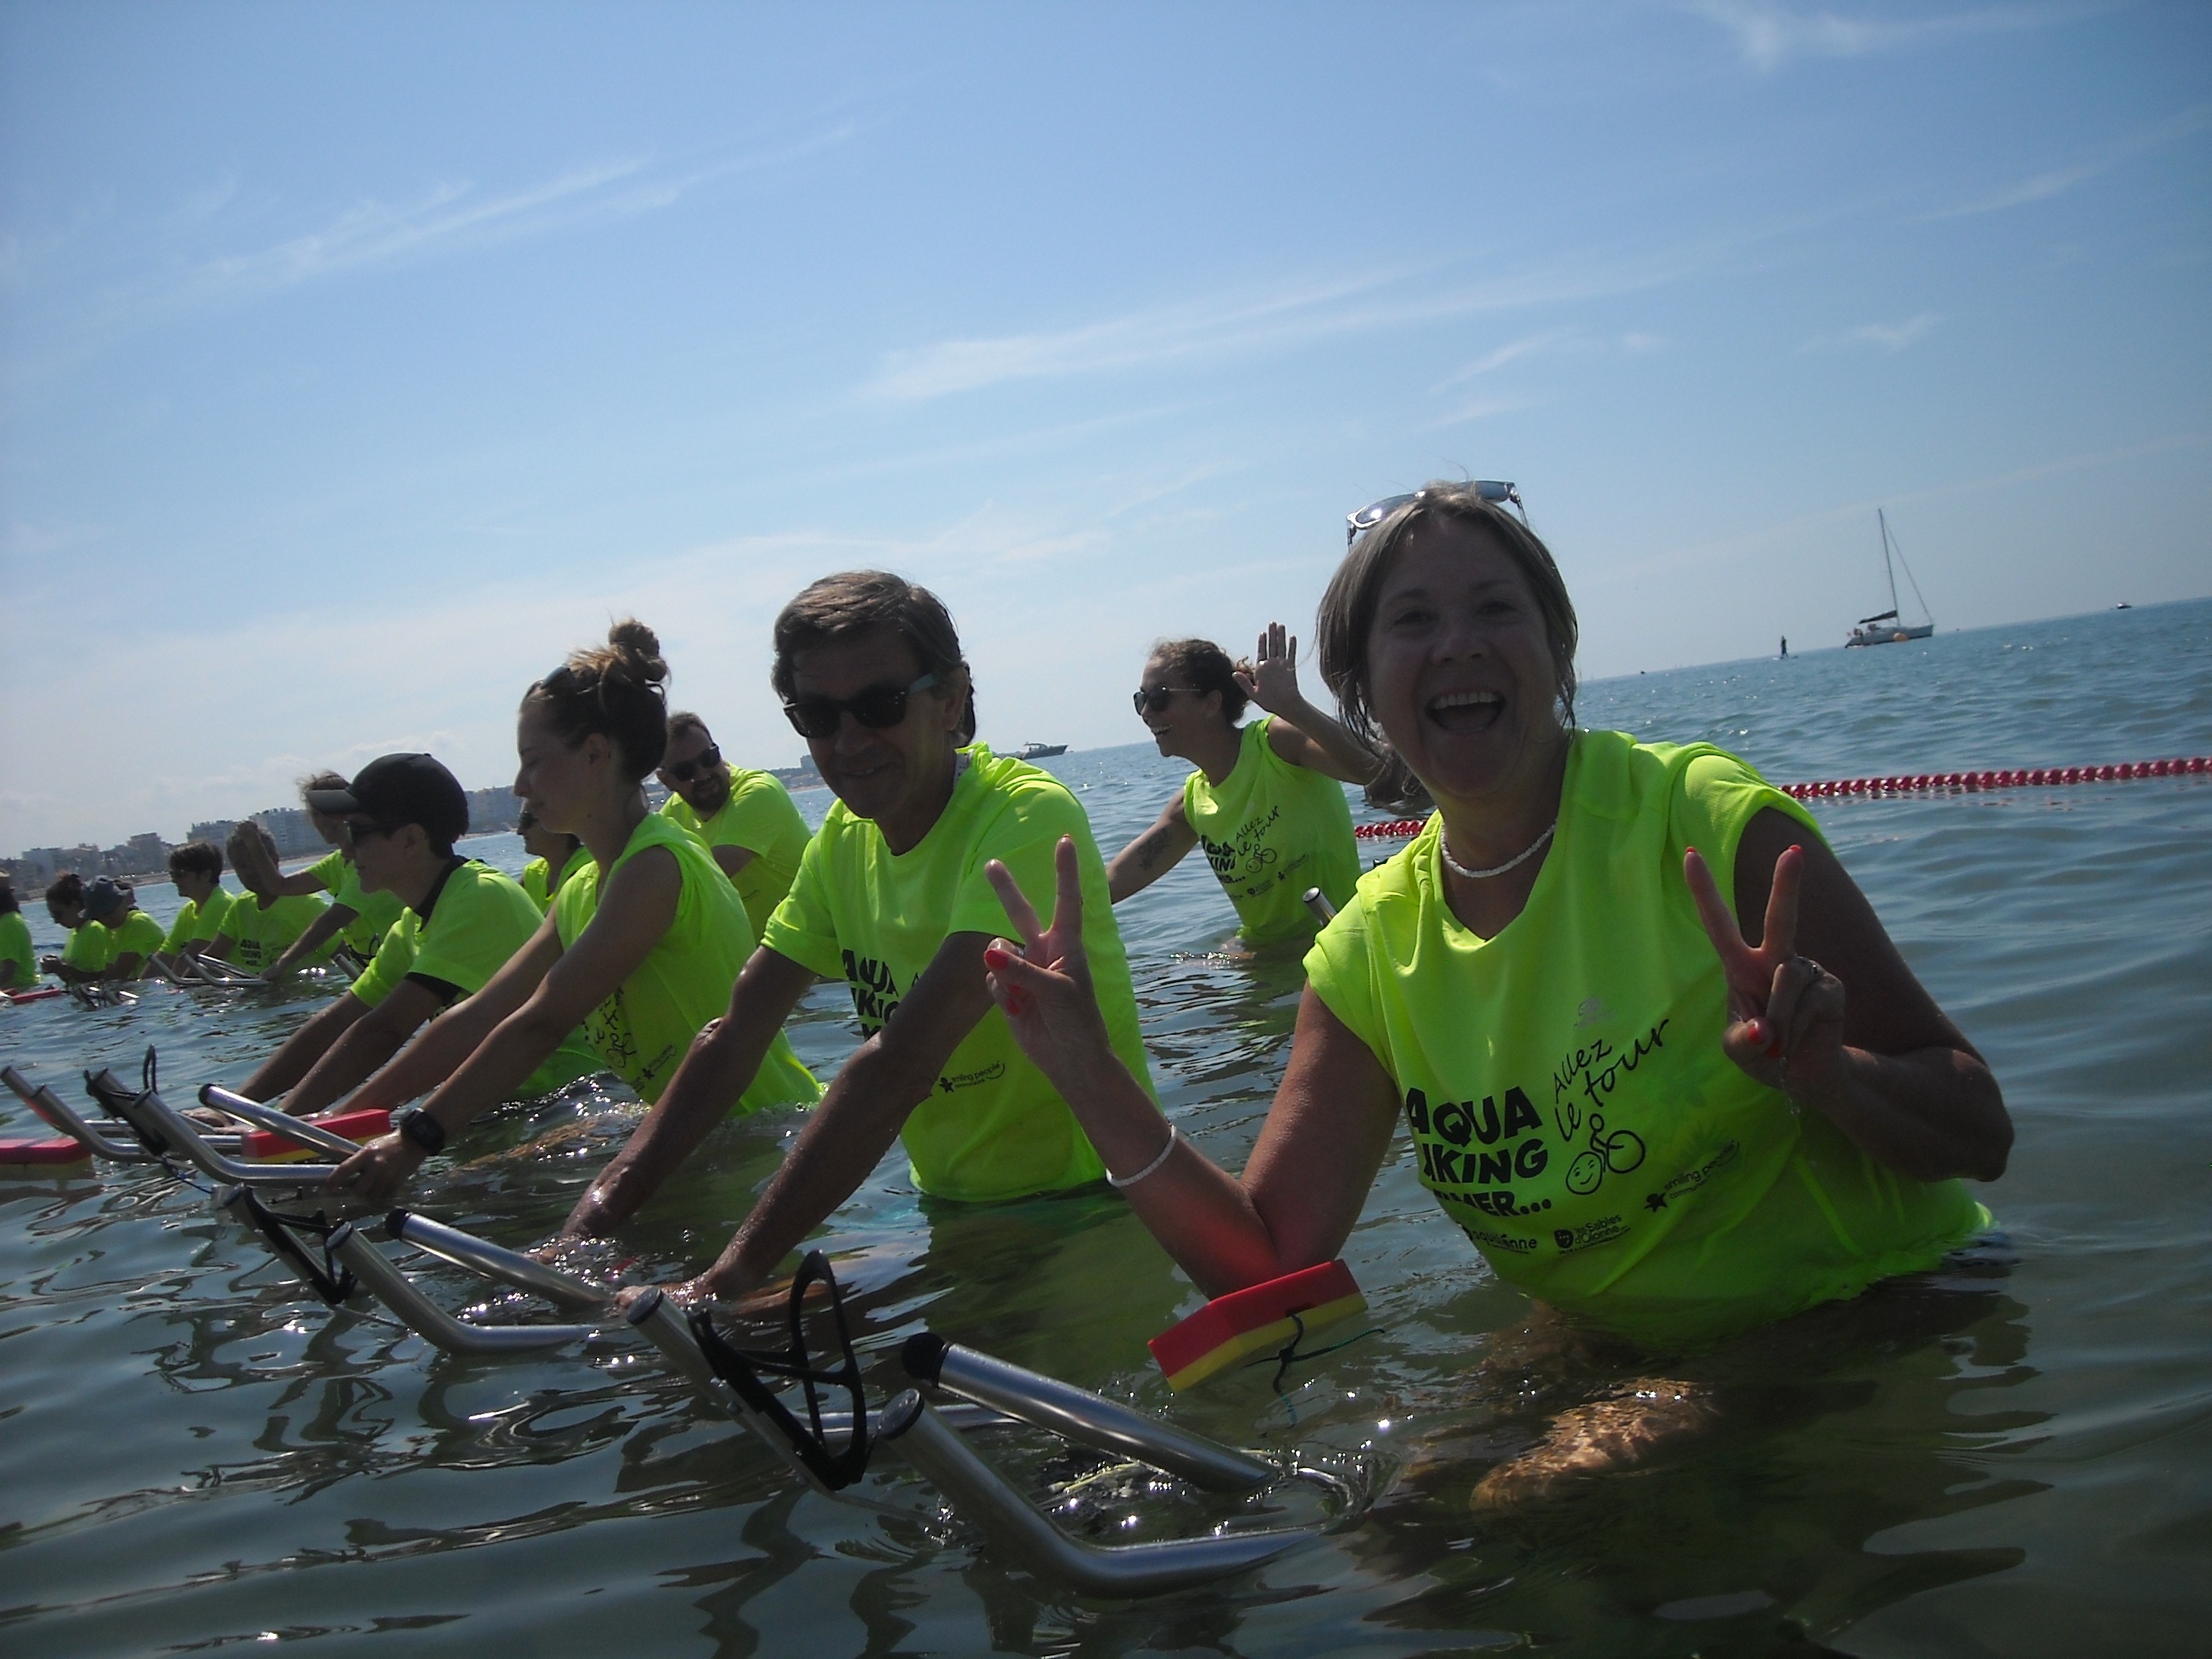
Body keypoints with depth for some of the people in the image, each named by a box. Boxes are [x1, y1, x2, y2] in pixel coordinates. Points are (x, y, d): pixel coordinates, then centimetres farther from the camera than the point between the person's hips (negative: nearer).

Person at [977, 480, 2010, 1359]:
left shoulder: (1706, 823, -15)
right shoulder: (1371, 954, -2)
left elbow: (1980, 1137, -10)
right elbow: (1272, 1267, -4)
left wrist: (1823, 1077, -31)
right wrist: (1096, 1085, -16)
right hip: (1635, 1365, 5)